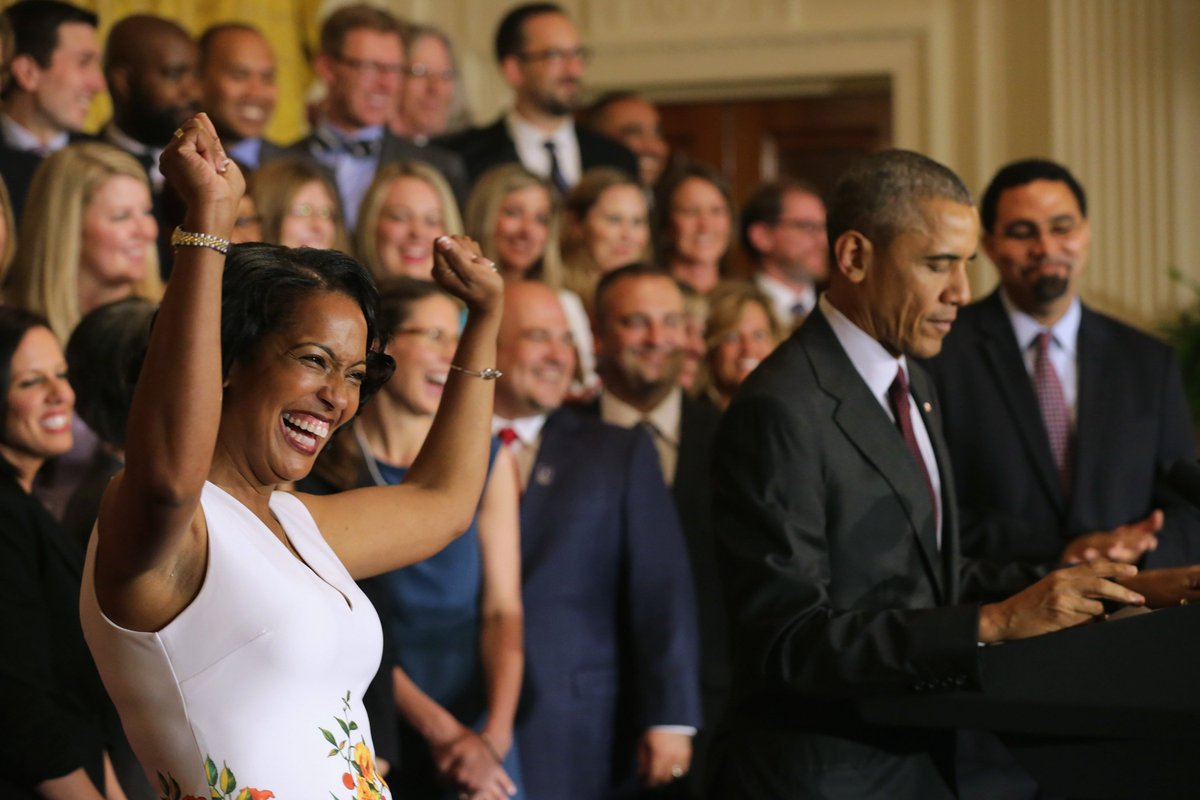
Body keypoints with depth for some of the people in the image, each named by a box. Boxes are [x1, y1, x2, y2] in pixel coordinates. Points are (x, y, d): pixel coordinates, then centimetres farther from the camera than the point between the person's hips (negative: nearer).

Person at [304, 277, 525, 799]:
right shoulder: (319, 468, -5)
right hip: (365, 734, -2)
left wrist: (495, 734, -18)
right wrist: (438, 727, -16)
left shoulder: (486, 459, 2)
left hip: (476, 731, 2)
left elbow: (503, 609, -3)